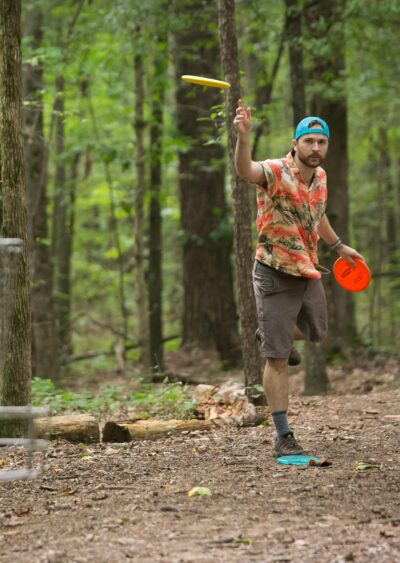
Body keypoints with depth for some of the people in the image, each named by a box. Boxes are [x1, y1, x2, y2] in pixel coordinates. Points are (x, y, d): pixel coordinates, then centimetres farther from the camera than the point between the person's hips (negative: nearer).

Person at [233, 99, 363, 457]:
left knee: (317, 333, 27)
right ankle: (283, 437, 2)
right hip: (275, 276, -7)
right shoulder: (276, 172, -20)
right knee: (278, 360, -4)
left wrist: (338, 246, 36)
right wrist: (244, 136, -62)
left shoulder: (320, 176, 3)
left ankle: (273, 335, 59)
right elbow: (245, 171, -43)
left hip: (309, 272, 7)